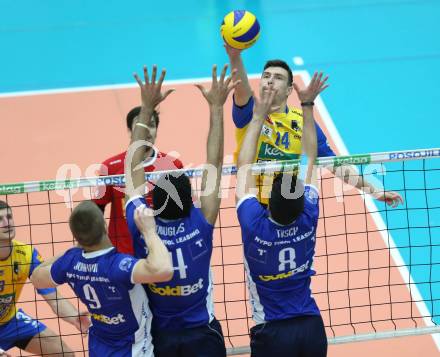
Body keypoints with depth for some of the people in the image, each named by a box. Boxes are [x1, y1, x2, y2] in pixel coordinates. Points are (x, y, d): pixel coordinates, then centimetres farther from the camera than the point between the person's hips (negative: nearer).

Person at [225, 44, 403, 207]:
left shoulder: (304, 121, 1)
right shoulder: (251, 113, -7)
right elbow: (242, 88, -29)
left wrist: (373, 190, 0)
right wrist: (235, 57, -50)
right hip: (253, 205, -1)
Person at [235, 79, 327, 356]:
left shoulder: (254, 225, -18)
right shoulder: (308, 218, -13)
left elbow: (245, 165, -5)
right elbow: (310, 160, 2)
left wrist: (258, 117, -1)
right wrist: (307, 106, 6)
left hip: (272, 333, -2)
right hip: (312, 326, 3)